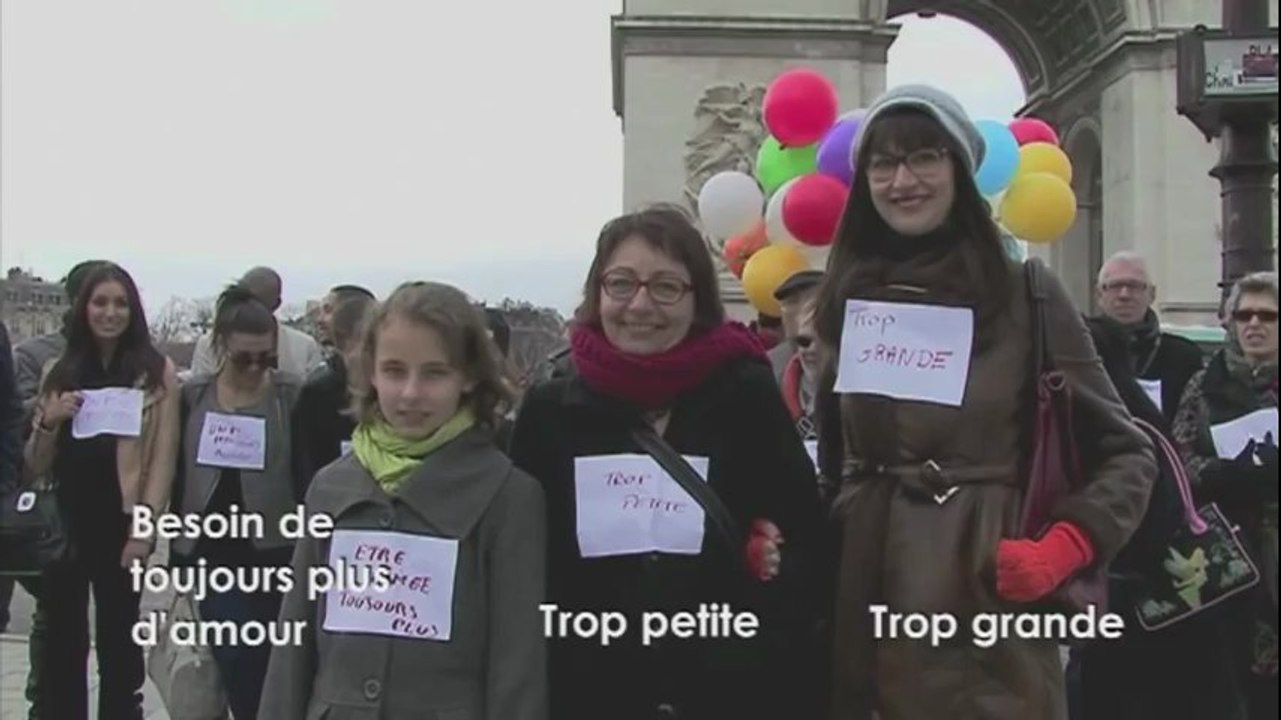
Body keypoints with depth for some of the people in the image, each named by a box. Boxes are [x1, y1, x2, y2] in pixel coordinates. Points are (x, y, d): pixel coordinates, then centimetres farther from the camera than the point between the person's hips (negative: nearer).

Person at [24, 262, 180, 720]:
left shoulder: (157, 372, -1)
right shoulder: (60, 372, 9)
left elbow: (164, 456, -4)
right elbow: (35, 466, 10)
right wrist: (49, 422, -9)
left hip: (120, 524, -3)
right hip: (62, 523, 3)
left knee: (119, 645, 4)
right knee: (61, 647, 8)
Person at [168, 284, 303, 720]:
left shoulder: (292, 396, -4)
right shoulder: (193, 396, 3)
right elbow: (180, 476, 8)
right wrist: (178, 548, 8)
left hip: (274, 552, -2)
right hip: (212, 552, 2)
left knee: (266, 666, 5)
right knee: (235, 661, 2)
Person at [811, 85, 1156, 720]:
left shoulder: (1025, 294, -4)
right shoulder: (846, 297, 6)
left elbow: (1127, 453, -1)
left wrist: (1058, 552, -14)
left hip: (983, 596, -3)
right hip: (861, 593, 4)